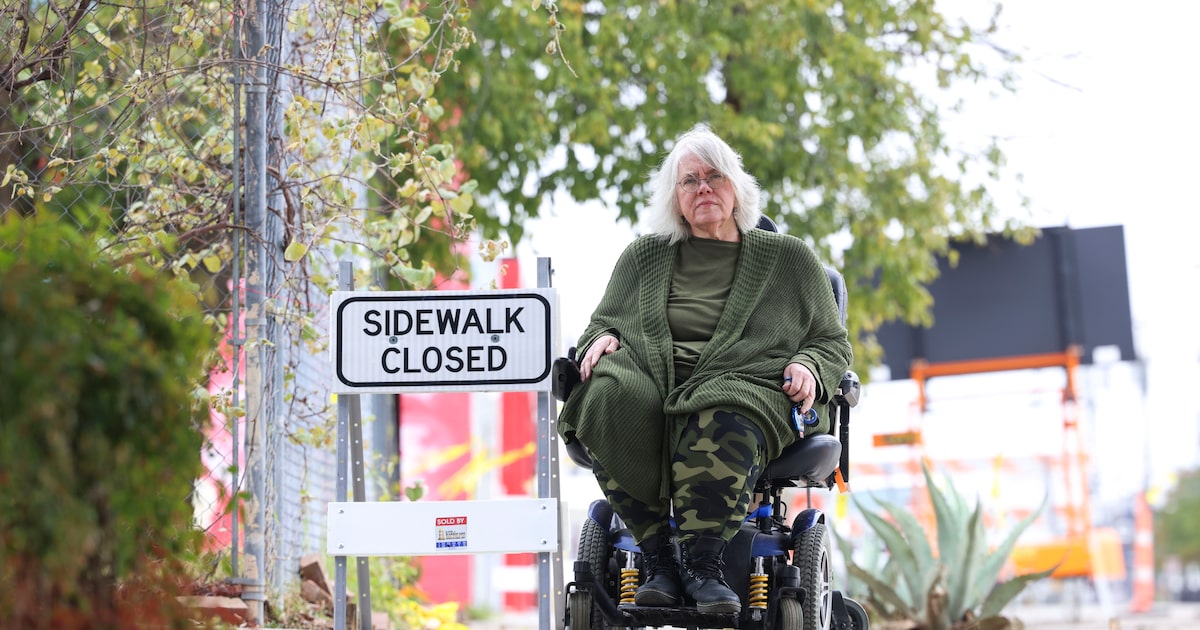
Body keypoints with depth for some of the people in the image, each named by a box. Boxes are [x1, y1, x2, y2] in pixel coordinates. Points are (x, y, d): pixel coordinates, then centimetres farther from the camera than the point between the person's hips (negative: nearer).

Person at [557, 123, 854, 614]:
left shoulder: (788, 258, 21)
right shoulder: (643, 256, 26)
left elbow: (832, 341, 22)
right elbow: (603, 321, 29)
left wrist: (809, 368, -2)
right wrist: (601, 338, 4)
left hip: (743, 385, -2)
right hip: (650, 385, 2)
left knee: (721, 424, -41)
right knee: (607, 397, -36)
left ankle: (703, 562, -31)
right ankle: (657, 558, -31)